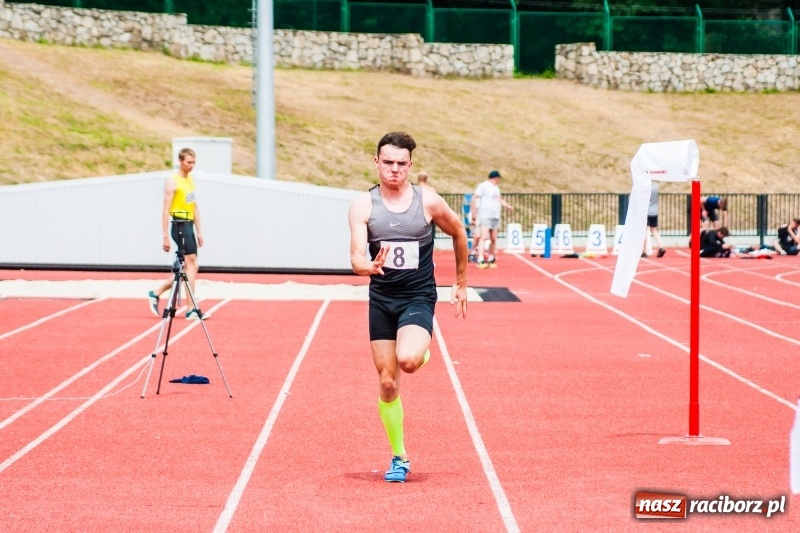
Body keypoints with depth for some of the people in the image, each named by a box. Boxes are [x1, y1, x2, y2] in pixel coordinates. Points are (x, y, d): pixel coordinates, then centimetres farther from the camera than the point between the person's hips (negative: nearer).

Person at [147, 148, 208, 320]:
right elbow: (166, 210, -12)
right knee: (191, 265, -10)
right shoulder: (172, 181, -8)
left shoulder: (191, 180, 17)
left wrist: (199, 231, 19)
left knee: (191, 267, 10)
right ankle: (192, 310, -9)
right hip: (180, 226, -9)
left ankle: (156, 293, 20)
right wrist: (165, 236, -15)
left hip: (189, 226, 9)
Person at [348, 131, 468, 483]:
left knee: (408, 360, -29)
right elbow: (356, 259, -13)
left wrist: (461, 283, 17)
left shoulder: (429, 202, -5)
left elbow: (458, 233, 12)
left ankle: (422, 352, 9)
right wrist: (371, 266, -37)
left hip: (418, 298, -2)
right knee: (387, 384, 3)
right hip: (381, 299, 2)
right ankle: (399, 459, 19)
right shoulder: (363, 207, -4)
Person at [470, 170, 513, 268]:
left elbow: (499, 199, 30)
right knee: (484, 237, -17)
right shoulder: (483, 186, -6)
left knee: (493, 239, 5)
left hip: (495, 217, 7)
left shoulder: (496, 188, 18)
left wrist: (507, 206, 11)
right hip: (485, 216, -7)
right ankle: (480, 260, -21)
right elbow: (474, 198, -10)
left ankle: (491, 260, 15)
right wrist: (474, 213, -16)